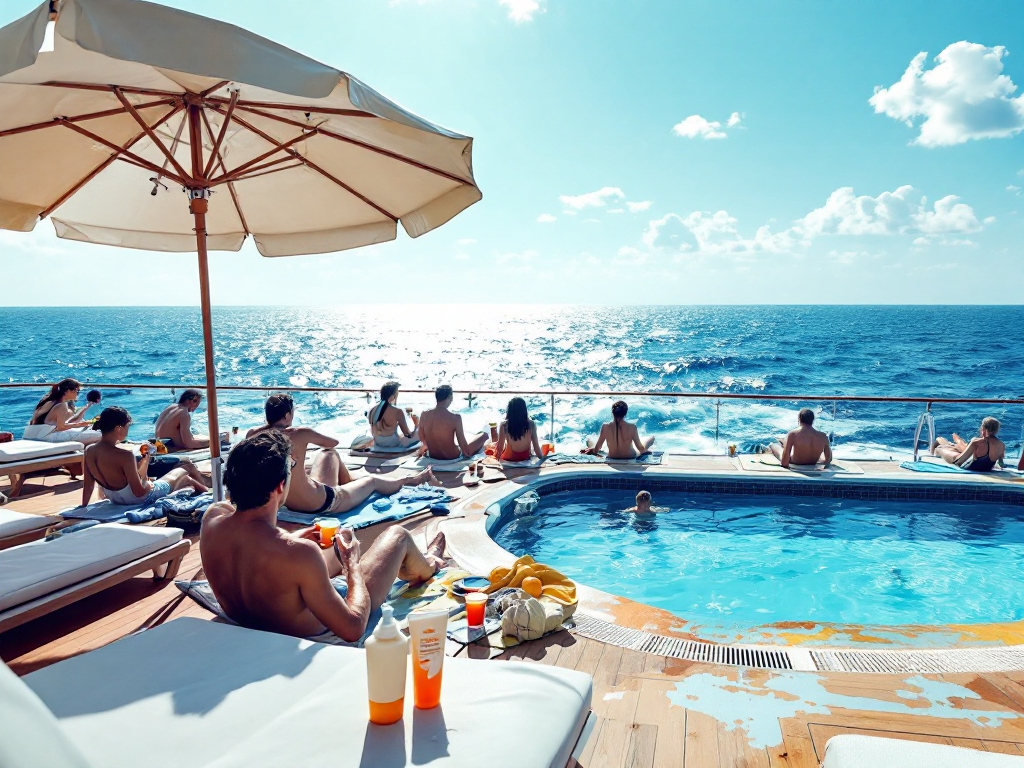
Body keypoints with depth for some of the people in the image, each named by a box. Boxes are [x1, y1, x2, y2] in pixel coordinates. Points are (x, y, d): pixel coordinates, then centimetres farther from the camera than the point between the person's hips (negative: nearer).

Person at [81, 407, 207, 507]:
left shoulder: (89, 451, -14)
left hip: (116, 500, 8)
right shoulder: (124, 455, -35)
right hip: (141, 499, -7)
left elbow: (88, 485, -2)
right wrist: (149, 485, -9)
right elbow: (139, 492, -31)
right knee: (181, 473, 19)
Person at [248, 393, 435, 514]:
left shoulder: (253, 435, -10)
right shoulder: (298, 434, -23)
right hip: (320, 503, -7)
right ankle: (412, 480, 48)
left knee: (330, 454, 26)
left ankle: (350, 483, 53)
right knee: (372, 480, 21)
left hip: (288, 503, 7)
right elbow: (334, 442, -4)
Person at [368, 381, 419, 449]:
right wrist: (416, 426, 6)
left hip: (377, 447, 7)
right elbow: (408, 435, -13)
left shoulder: (372, 410, -4)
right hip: (394, 447, -7)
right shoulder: (397, 411, -21)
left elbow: (373, 433, 7)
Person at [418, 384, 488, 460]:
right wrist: (467, 454, 2)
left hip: (432, 456, 5)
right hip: (452, 457, -5)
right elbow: (462, 443, -19)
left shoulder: (424, 415, -13)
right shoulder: (455, 418, -26)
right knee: (483, 435, 17)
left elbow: (422, 438, 3)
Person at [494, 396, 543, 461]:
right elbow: (536, 445, -12)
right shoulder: (531, 424, -20)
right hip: (525, 459, 1)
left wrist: (496, 456, 7)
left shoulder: (504, 425, -23)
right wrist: (542, 458, 5)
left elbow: (500, 446, -13)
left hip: (508, 459, -1)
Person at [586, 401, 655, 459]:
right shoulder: (632, 427, -23)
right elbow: (641, 448, -12)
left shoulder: (605, 427, -22)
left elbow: (596, 449, -12)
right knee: (651, 438, 25)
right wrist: (645, 450, 12)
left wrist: (594, 451, 12)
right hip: (630, 458, -1)